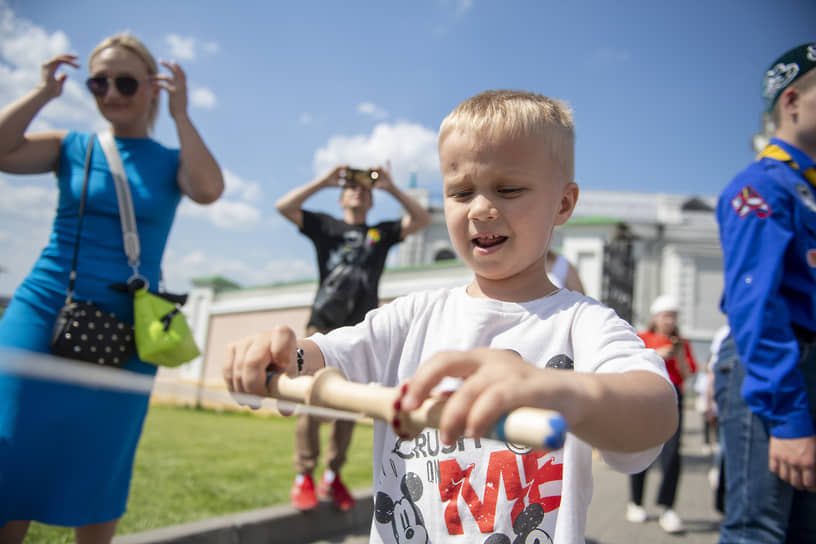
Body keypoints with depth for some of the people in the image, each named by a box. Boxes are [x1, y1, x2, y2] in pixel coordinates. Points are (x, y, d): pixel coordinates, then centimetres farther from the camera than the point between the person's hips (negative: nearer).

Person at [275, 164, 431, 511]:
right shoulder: (325, 226, 14)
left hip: (362, 329, 2)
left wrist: (391, 188, 6)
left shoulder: (382, 232, 19)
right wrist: (324, 181, 3)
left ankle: (332, 477, 12)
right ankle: (303, 478, -3)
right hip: (324, 324, -2)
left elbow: (422, 219, 9)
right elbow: (284, 206, 4)